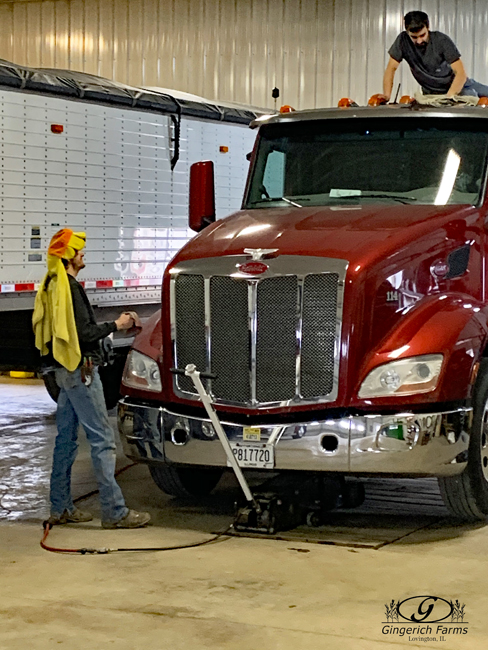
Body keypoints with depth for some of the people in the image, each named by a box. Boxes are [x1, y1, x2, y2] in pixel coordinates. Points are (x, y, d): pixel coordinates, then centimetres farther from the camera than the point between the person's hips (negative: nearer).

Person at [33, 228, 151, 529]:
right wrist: (115, 325, -10)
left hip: (66, 371, 10)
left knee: (66, 438, 14)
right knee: (102, 439, -8)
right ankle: (114, 511, -7)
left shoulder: (54, 285, 12)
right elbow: (84, 333, -22)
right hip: (81, 371, -10)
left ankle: (61, 507, 20)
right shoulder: (69, 286, -17)